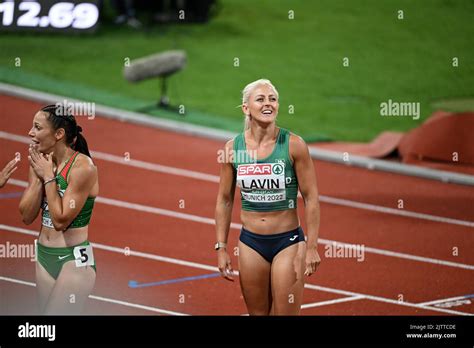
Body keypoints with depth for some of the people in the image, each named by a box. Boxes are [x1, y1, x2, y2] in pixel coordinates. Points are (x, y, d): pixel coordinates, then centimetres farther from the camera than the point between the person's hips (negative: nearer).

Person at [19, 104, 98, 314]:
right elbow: (27, 216, 1)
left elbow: (60, 220, -20)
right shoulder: (40, 163, 4)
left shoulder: (83, 167, -16)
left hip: (74, 260, -7)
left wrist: (48, 176, -15)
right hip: (44, 257, 7)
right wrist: (38, 177, -8)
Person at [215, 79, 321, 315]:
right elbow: (224, 200, 7)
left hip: (288, 242, -3)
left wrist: (311, 247, -10)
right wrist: (221, 247, 5)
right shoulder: (232, 149, -2)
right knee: (257, 313, 9)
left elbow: (311, 198, -6)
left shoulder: (293, 145, -9)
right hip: (251, 242, 3)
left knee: (285, 313, -3)